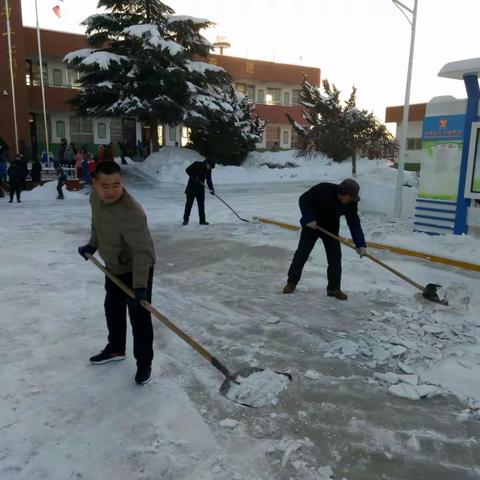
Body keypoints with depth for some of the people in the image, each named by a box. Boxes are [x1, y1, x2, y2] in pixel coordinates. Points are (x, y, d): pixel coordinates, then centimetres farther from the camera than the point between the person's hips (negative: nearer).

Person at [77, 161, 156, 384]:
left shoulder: (132, 212, -36)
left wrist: (140, 285, -40)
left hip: (136, 269, -8)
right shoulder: (95, 196, -10)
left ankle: (144, 362, 19)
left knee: (139, 317, 0)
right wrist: (92, 244, 21)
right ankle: (115, 349, 45)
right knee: (113, 309, 23)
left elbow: (142, 251, -36)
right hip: (113, 267, 8)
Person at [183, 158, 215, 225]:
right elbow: (188, 170, -11)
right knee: (189, 203, -3)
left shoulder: (208, 170, 5)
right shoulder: (197, 164, -10)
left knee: (201, 204, 5)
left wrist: (211, 189, -4)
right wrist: (194, 176, -24)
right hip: (192, 187, -5)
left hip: (200, 188, 5)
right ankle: (185, 219, 4)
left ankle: (202, 220, 11)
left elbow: (209, 181, 8)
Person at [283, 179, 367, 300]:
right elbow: (304, 200, -20)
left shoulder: (351, 203, -17)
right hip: (311, 225, -3)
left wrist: (361, 244, -24)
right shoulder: (323, 189, -30)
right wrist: (309, 219, -27)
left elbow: (354, 223, -16)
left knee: (335, 256, -3)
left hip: (331, 228, 3)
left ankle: (334, 288, 9)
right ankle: (292, 282, 14)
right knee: (302, 253, 0)